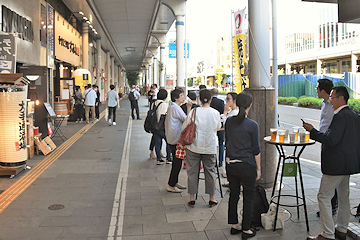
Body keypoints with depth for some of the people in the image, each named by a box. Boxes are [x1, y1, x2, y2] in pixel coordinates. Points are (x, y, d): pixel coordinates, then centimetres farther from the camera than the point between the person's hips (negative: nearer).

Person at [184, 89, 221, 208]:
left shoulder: (194, 111, -10)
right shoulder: (216, 113, -5)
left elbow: (185, 128, -4)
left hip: (194, 146, -1)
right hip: (210, 147, 1)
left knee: (192, 171, 9)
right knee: (210, 171, 12)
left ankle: (192, 198, 15)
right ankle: (211, 198, 21)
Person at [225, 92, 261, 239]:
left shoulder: (229, 122, 0)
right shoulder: (252, 125, -13)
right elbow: (256, 150, -7)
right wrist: (258, 168, 1)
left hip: (230, 165, 5)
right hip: (246, 166, -5)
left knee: (233, 195, 17)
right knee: (248, 198, 9)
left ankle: (234, 225, 29)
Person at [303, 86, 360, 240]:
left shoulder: (340, 116, -20)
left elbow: (331, 139, -27)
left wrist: (312, 131, -18)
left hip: (337, 165, -11)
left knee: (324, 197, -3)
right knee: (343, 196, 18)